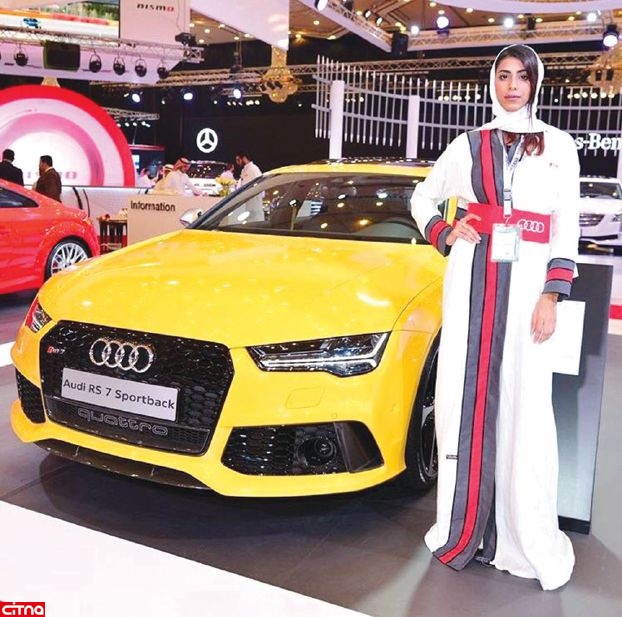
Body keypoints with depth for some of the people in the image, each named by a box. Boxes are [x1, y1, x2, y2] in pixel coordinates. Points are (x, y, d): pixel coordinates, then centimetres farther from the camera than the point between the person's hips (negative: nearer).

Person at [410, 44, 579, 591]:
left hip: (526, 280, -1)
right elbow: (422, 198, 21)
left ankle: (530, 541, 7)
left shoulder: (558, 146, 8)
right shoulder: (468, 145, 11)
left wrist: (552, 295, -6)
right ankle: (465, 527, 13)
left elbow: (566, 228, 4)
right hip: (471, 277, 2)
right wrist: (444, 235, 2)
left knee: (524, 407, -3)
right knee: (465, 400, 2)